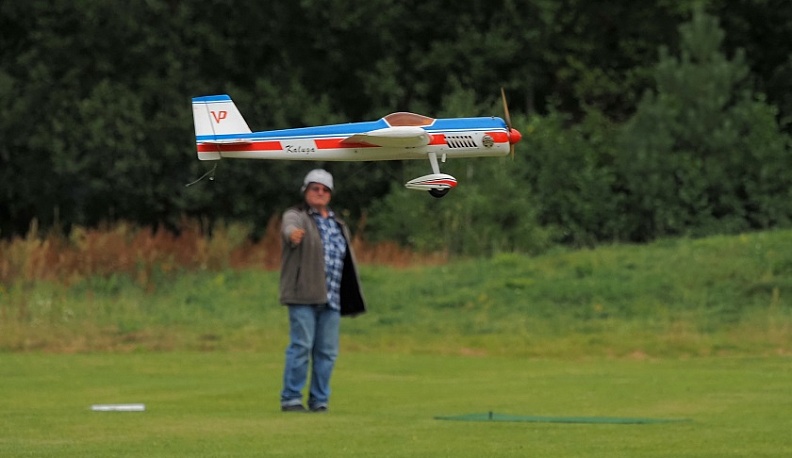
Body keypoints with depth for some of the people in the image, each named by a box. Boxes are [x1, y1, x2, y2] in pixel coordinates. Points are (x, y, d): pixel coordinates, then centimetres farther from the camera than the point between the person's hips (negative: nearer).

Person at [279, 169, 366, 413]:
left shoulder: (337, 224, 19)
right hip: (304, 295, -5)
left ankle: (319, 400, 11)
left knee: (327, 351, 4)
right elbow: (289, 227, -25)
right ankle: (291, 399, -5)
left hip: (331, 298, 6)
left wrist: (351, 299, 14)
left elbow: (345, 262, 20)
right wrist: (293, 234, -50)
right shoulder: (296, 216, 0)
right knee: (301, 346, -9)